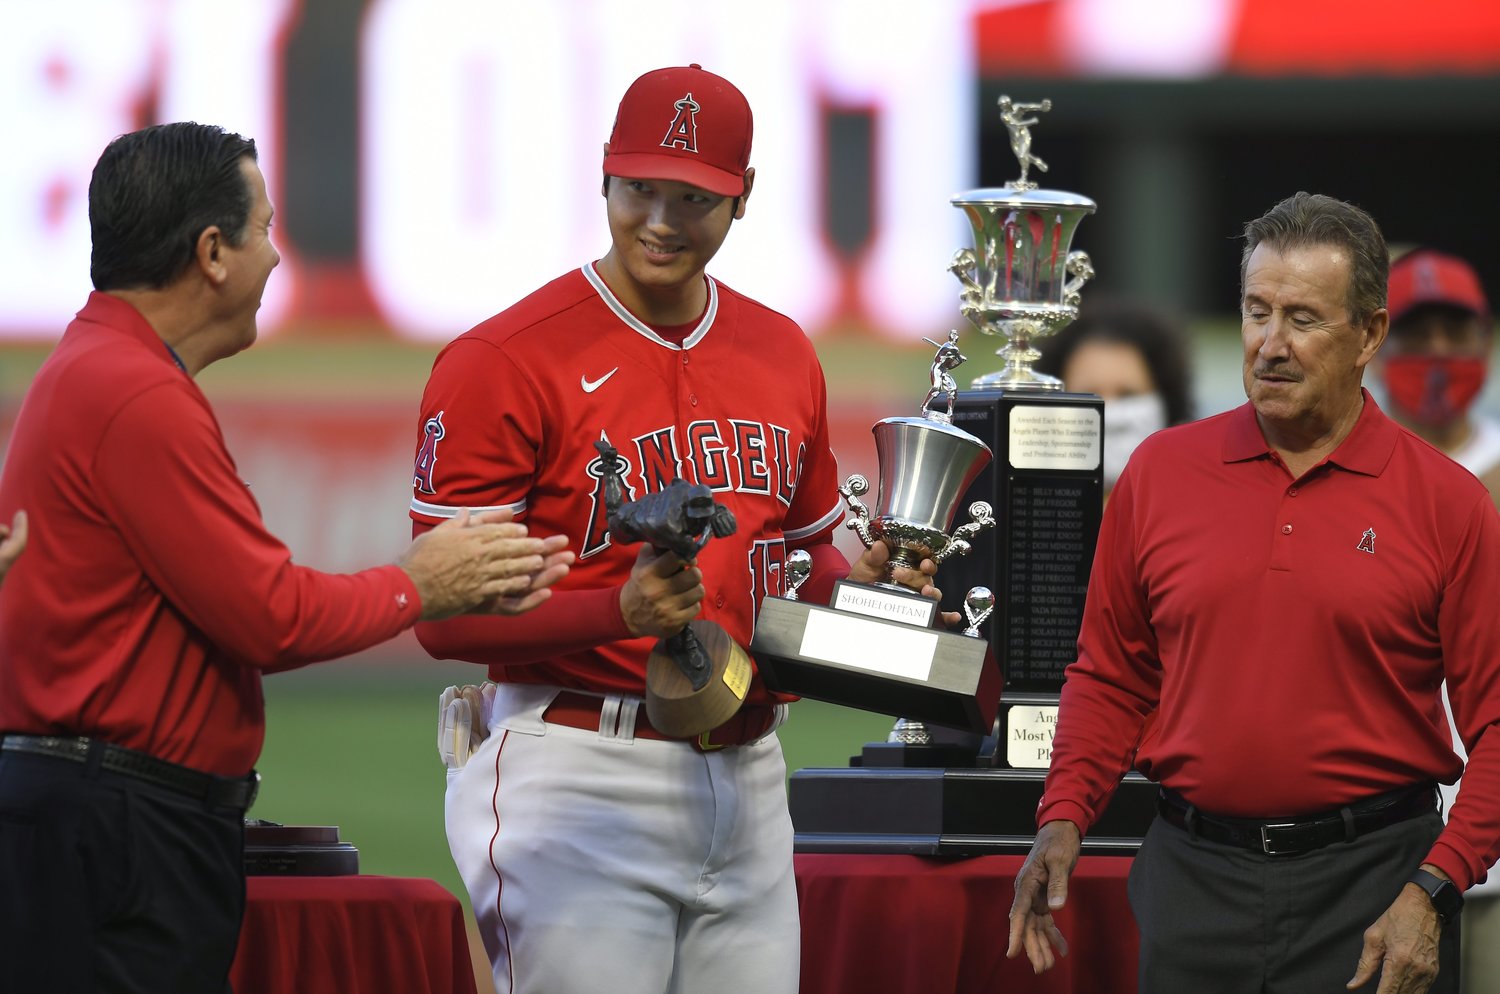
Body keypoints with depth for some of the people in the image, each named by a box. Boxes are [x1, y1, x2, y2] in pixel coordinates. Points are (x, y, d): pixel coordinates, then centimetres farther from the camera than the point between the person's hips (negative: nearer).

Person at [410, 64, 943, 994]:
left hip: (749, 773, 6)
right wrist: (621, 611, -26)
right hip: (579, 774, -6)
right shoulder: (502, 361, -8)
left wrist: (857, 581, 3)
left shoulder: (784, 357, 13)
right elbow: (444, 616, -11)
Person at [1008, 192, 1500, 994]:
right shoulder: (1161, 471, 7)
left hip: (1370, 884, -2)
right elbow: (1110, 677, 14)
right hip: (1193, 881, 2)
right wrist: (1064, 818, 0)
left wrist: (1434, 892, -12)